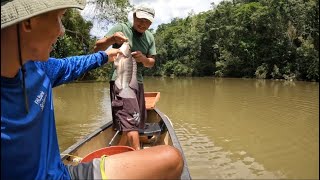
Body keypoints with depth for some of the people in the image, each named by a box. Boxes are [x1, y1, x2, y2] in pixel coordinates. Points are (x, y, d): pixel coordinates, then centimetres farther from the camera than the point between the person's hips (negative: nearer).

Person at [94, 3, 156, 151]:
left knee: (136, 122, 12)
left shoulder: (149, 37, 9)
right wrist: (111, 39, -31)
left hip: (138, 81, 7)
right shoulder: (121, 28, -6)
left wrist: (143, 59, -14)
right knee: (129, 120, -16)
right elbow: (97, 48, -10)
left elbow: (151, 63, 10)